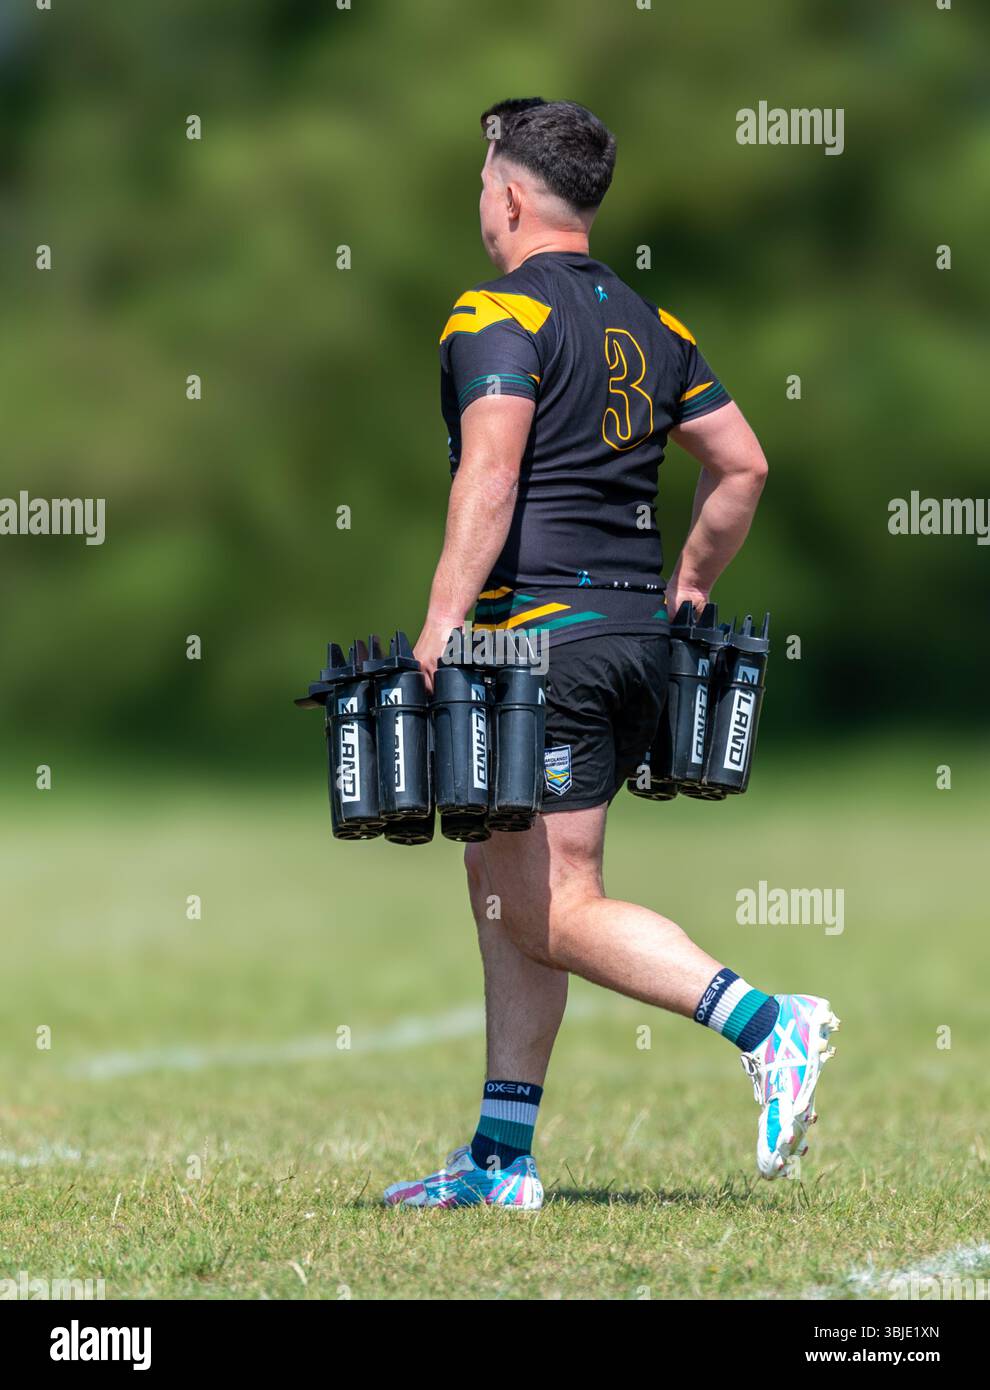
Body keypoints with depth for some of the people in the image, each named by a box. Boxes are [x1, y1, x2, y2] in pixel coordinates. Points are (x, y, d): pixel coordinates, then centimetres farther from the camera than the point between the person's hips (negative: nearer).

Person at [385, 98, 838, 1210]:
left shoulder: (499, 316, -8)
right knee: (502, 884, 14)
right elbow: (743, 465, 19)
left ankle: (768, 1026, -22)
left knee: (556, 914, -7)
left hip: (543, 629, -8)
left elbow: (490, 474, -20)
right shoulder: (650, 325, 16)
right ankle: (501, 1159, 13)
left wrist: (441, 625, -22)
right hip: (637, 635, 8)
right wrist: (686, 591, 28)